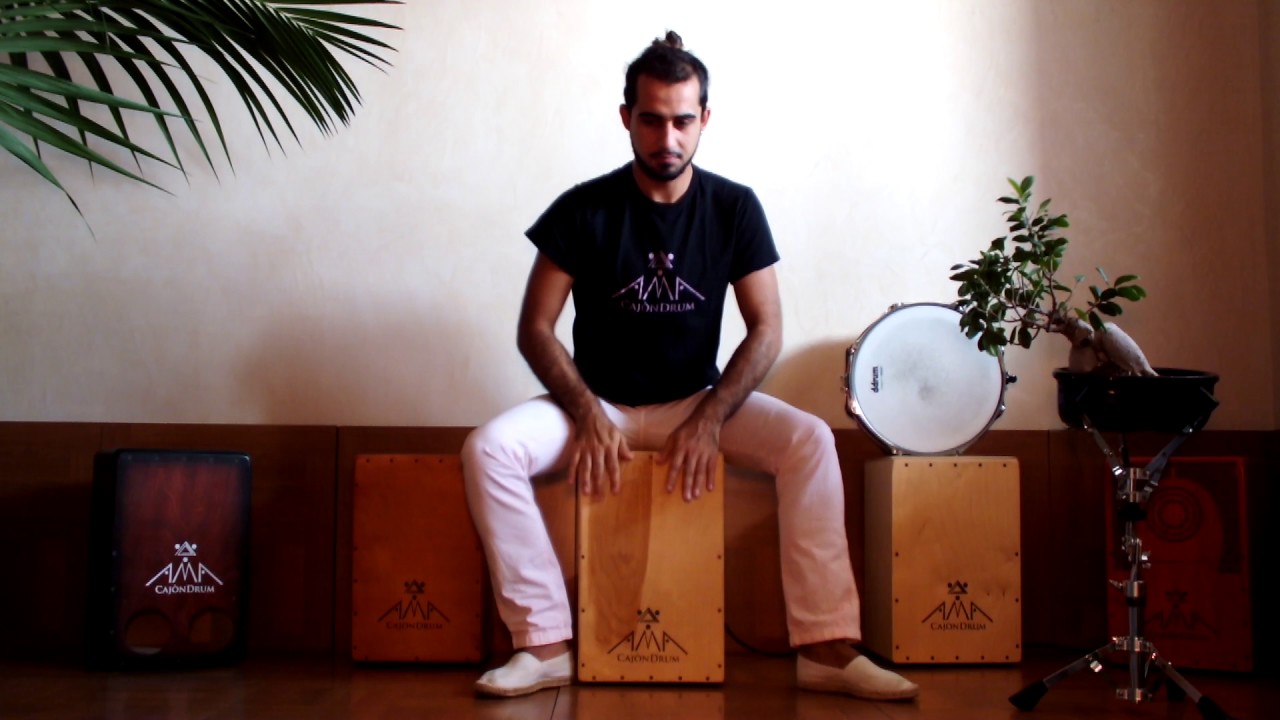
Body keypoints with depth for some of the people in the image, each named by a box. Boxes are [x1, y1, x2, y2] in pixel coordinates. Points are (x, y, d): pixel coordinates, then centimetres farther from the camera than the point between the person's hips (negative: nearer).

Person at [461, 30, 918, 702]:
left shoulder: (735, 208, -4)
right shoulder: (584, 209, -7)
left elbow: (766, 330, -6)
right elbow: (535, 329, -6)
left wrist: (709, 421, -19)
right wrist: (589, 417, -20)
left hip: (699, 400, 1)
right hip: (600, 402, 0)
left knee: (811, 441, -26)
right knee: (489, 448, -27)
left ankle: (826, 649, -22)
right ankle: (546, 643, -20)